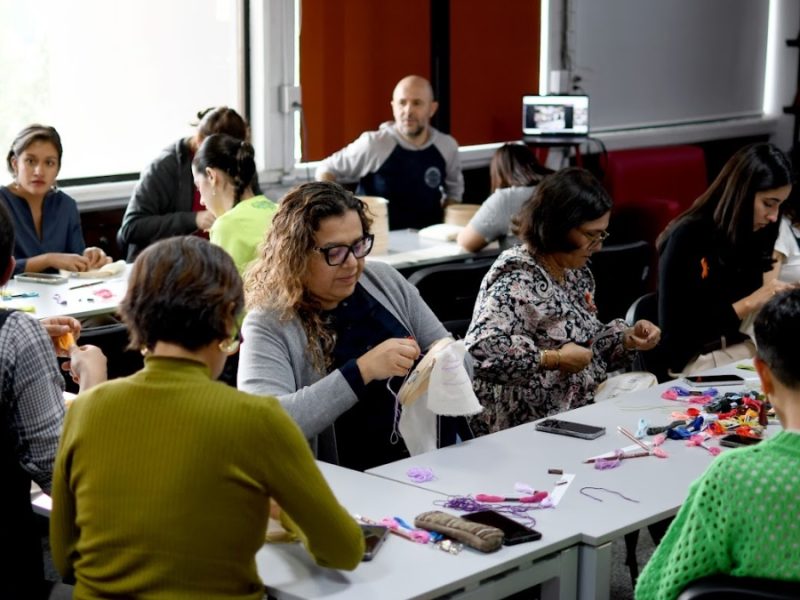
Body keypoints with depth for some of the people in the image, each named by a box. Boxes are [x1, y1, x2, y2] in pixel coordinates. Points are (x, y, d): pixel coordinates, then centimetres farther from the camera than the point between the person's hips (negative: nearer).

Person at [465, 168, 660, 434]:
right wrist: (554, 359, -24)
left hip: (579, 415, 9)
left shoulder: (576, 272, 11)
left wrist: (628, 338, 3)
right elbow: (480, 350, -31)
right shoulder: (517, 280, -18)